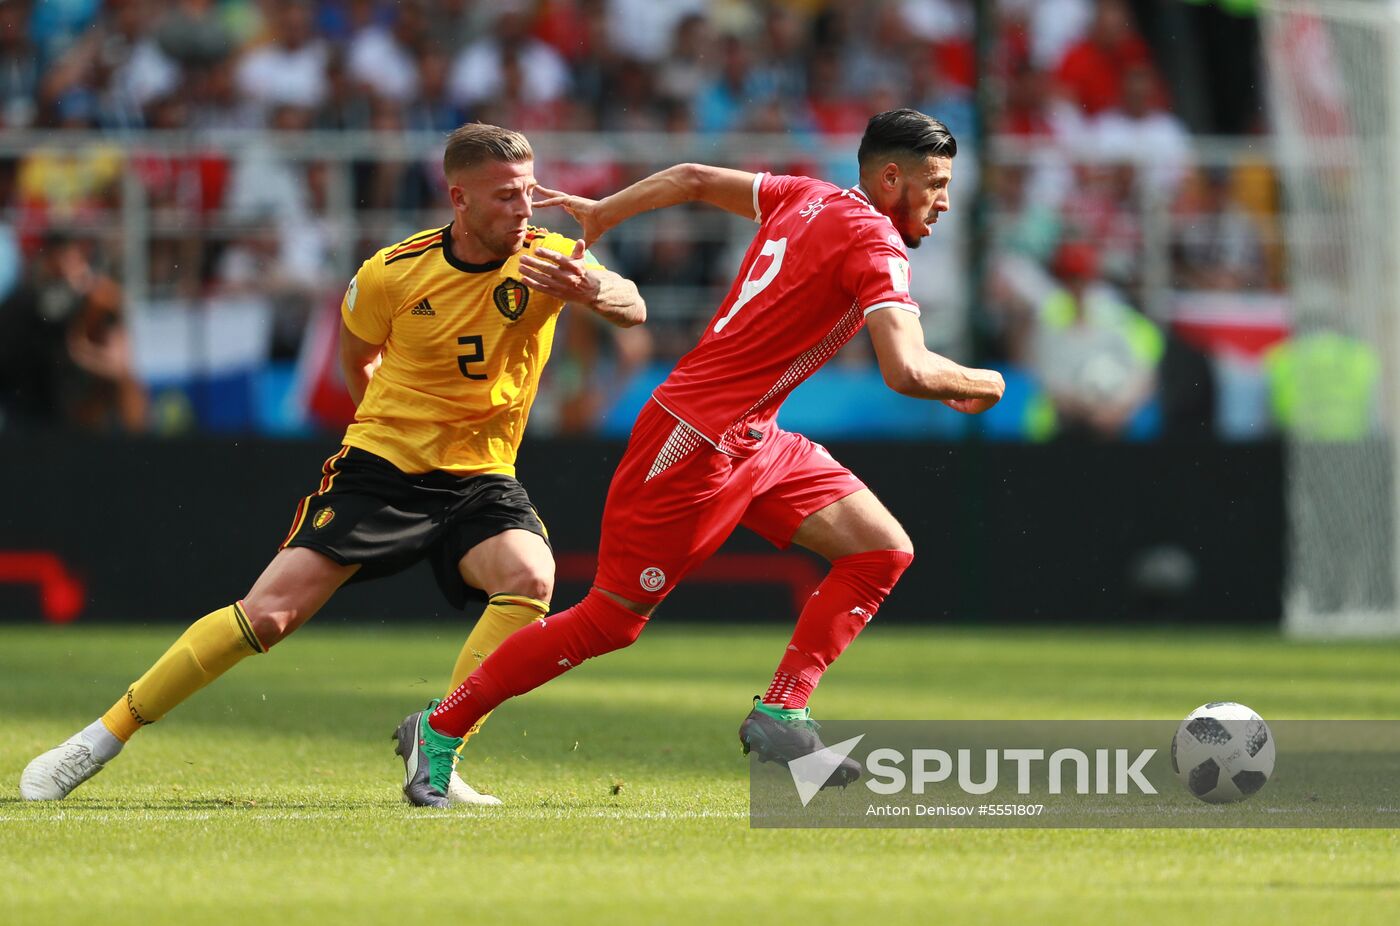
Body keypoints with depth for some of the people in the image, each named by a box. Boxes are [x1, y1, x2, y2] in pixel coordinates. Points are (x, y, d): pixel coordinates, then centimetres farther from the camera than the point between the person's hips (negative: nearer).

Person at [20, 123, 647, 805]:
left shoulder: (546, 258, -7)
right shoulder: (392, 273, -8)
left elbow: (633, 309, -23)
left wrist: (592, 289, -44)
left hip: (481, 480, 2)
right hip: (381, 465, -2)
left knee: (531, 577, -30)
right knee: (269, 612, -13)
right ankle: (105, 736, -1)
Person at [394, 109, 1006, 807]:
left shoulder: (810, 199, 9)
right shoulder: (876, 244, -17)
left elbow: (693, 179, 18)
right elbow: (907, 371, -28)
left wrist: (601, 211, 31)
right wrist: (980, 385, -9)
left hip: (754, 440, 10)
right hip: (697, 440, -10)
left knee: (883, 551, 0)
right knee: (611, 620, -2)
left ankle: (780, 712, 0)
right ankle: (440, 728, 9)